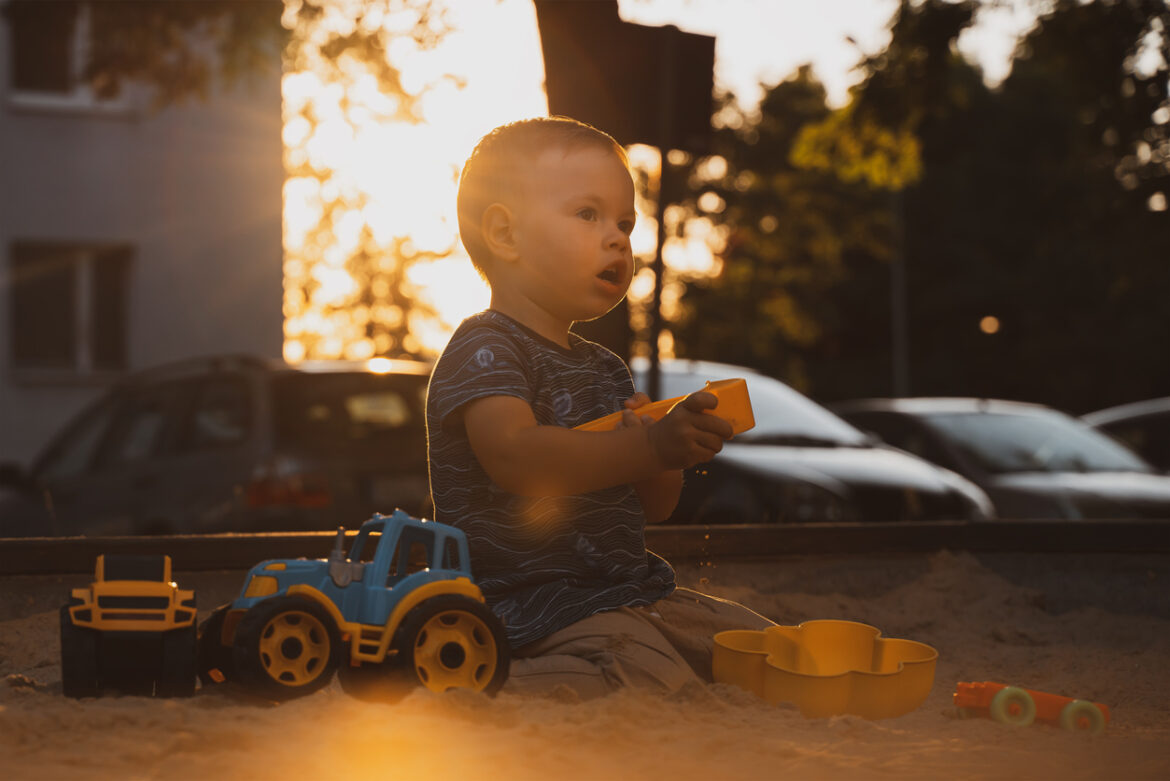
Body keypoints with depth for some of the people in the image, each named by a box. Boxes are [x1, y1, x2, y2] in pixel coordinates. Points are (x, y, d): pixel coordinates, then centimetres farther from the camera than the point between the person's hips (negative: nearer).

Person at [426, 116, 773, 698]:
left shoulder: (604, 367, 19)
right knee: (657, 684, -31)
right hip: (533, 599, -9)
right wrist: (651, 446, -33)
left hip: (633, 591, 9)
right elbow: (516, 457, -28)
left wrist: (664, 460, -5)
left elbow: (652, 508, 19)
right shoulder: (483, 348, -8)